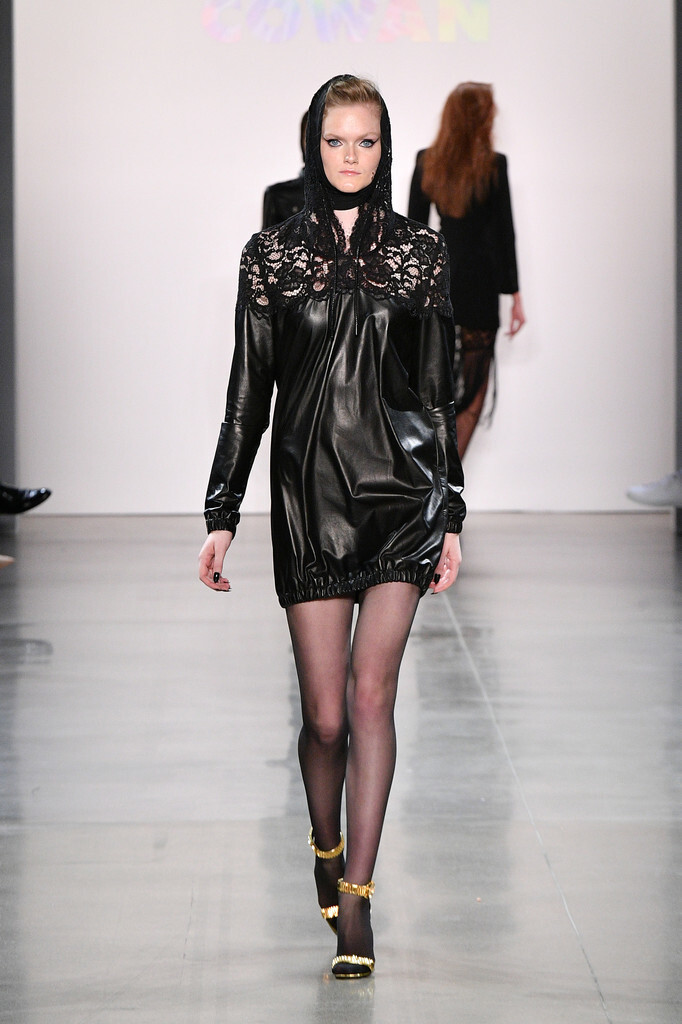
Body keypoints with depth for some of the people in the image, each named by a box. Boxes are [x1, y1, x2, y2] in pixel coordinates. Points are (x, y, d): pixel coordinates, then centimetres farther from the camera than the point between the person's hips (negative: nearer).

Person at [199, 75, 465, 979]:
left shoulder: (420, 252, 6)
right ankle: (326, 849, 31)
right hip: (309, 493, 0)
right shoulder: (272, 254, 5)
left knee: (371, 691, -10)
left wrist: (452, 516, 6)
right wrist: (223, 515, 4)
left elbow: (439, 389, 8)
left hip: (401, 487, 0)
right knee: (326, 713, 1)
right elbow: (249, 390, 6)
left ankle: (354, 899, -5)